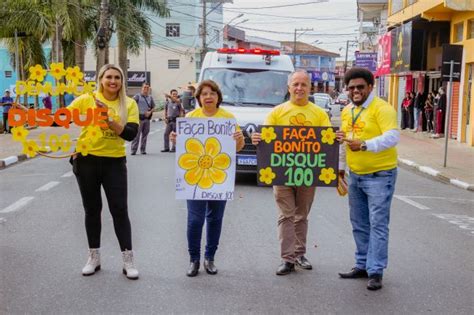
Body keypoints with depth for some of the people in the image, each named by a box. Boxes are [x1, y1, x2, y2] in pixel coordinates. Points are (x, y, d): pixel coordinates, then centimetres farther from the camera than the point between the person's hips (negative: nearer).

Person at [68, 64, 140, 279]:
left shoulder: (129, 104, -1)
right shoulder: (86, 100, -2)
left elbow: (131, 133, -12)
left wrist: (109, 120, -22)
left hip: (114, 162, -1)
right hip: (87, 161, 1)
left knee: (119, 209, 0)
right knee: (92, 209, 11)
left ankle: (128, 260, 10)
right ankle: (94, 257, 24)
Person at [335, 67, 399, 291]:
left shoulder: (382, 109, -13)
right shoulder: (347, 111, 10)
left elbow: (392, 137, -26)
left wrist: (364, 145, -35)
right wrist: (340, 166, 15)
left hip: (379, 175, -8)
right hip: (355, 175, 8)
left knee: (378, 224, -5)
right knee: (359, 224, 15)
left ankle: (376, 272, 2)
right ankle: (362, 266, 27)